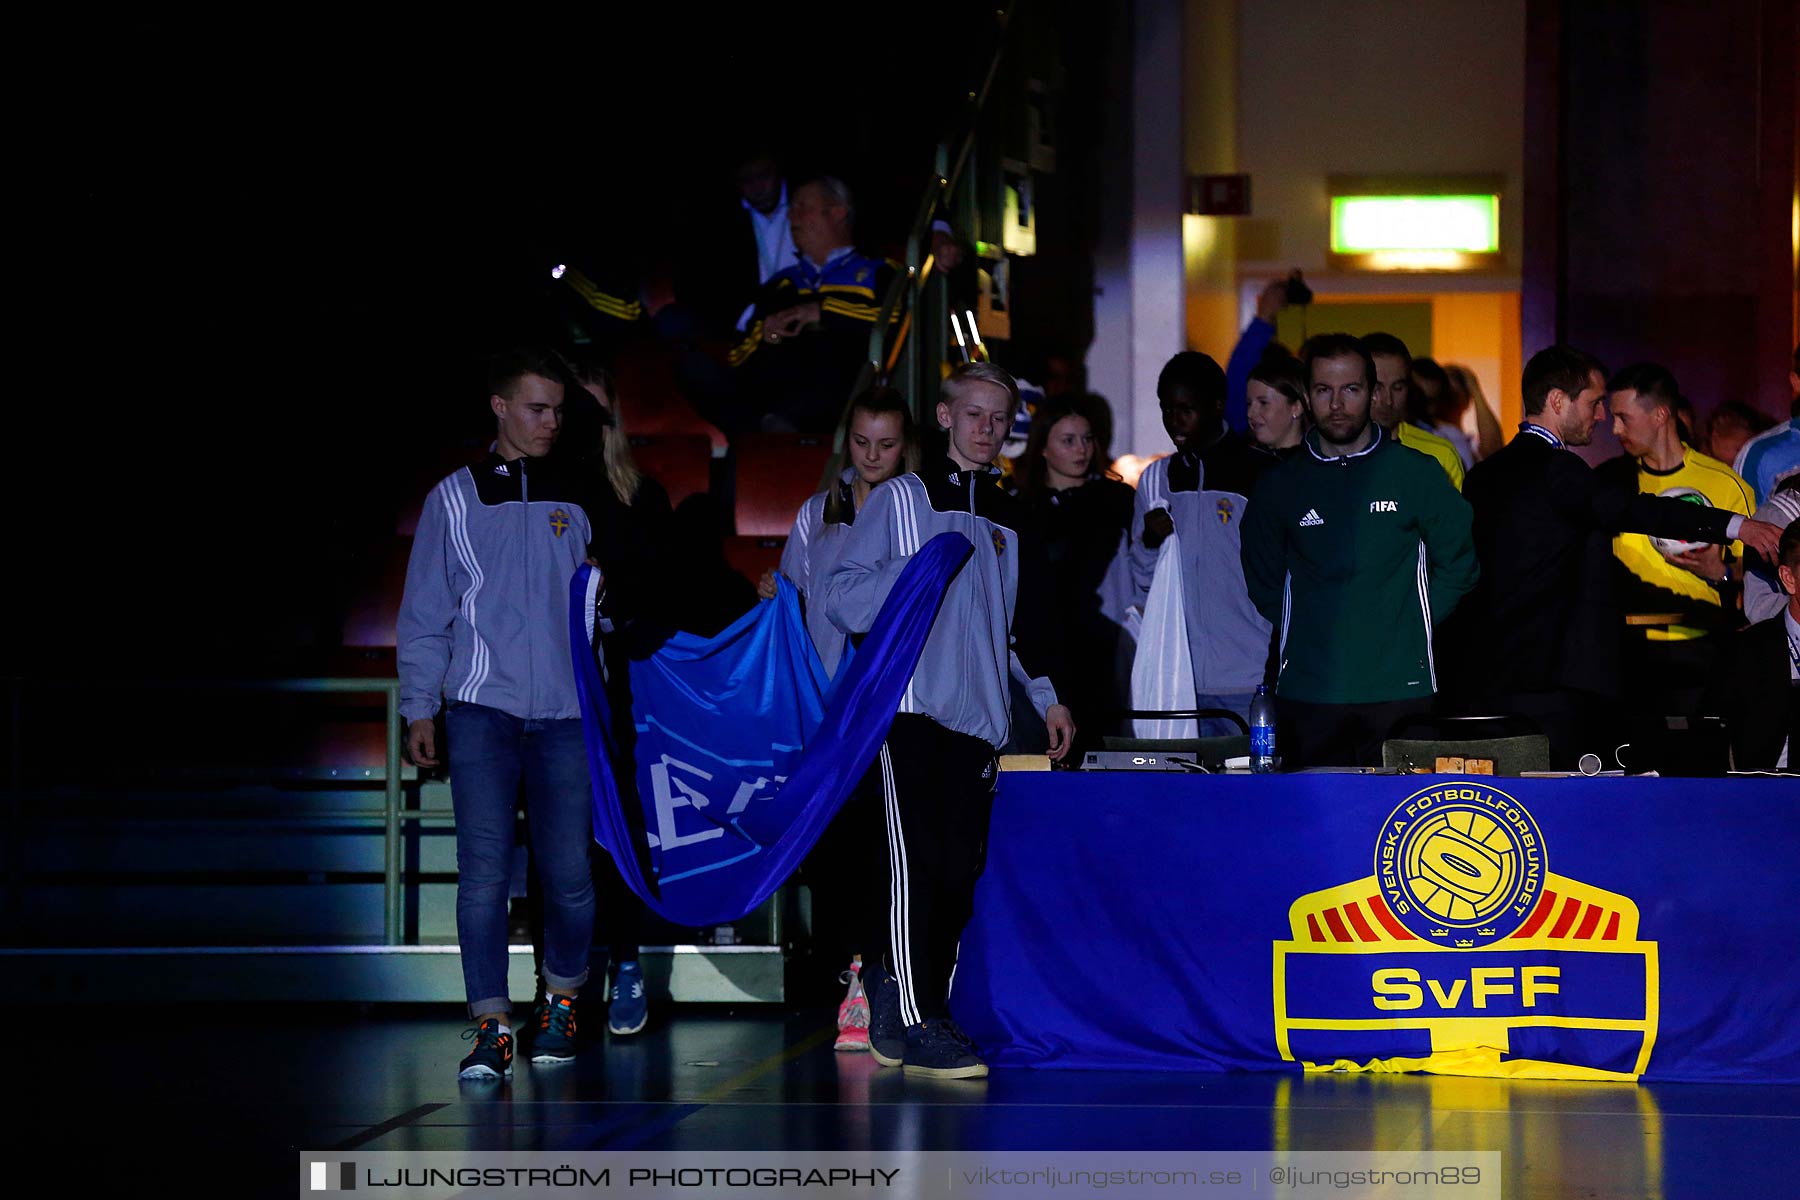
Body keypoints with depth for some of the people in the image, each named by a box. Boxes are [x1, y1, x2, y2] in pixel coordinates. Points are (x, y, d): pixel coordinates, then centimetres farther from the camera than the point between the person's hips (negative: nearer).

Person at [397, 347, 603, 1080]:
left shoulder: (574, 502, 12)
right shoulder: (455, 499, 8)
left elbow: (601, 605, 13)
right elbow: (425, 613, 8)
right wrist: (419, 708, 3)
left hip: (564, 714, 1)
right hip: (482, 709, -1)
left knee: (569, 873, -1)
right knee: (484, 872, -10)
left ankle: (560, 1002, 21)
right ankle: (491, 1027, -6)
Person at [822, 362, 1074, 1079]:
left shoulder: (1009, 521, 21)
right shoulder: (899, 500, 6)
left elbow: (1025, 620, 29)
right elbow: (846, 599, -2)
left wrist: (1048, 695, 21)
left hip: (979, 715, 5)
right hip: (911, 704, -5)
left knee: (961, 866, 0)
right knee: (919, 859, -12)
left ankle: (896, 990, 10)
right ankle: (917, 1025, -12)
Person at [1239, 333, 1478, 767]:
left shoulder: (1416, 473, 4)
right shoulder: (1281, 483, 8)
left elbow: (1460, 563, 11)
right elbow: (1263, 583, 20)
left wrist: (1412, 625, 5)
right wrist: (1306, 632, 10)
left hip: (1400, 688, -1)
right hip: (1308, 694, 1)